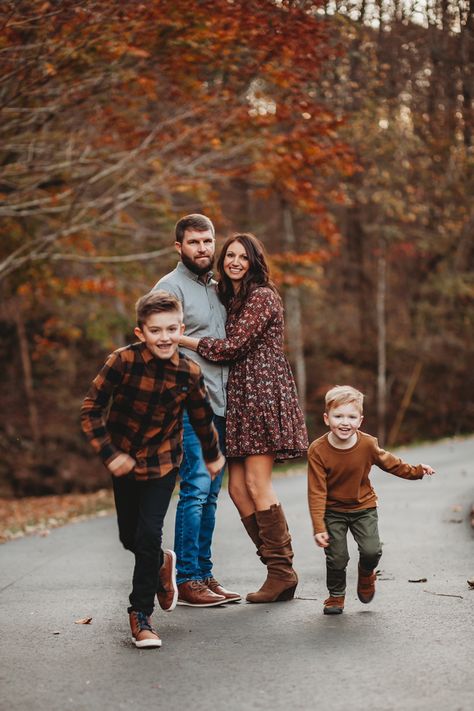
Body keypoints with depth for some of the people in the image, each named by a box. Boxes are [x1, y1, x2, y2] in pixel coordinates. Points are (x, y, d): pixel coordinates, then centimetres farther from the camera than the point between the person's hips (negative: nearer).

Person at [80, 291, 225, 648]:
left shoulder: (189, 372, -15)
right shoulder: (123, 361, -22)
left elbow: (202, 418, 4)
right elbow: (90, 410, -14)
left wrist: (213, 456, 17)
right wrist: (109, 454, -18)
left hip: (163, 461, -1)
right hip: (126, 461, 1)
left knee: (149, 534, -12)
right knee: (129, 537, 13)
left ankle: (141, 614, 2)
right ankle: (161, 564, 46)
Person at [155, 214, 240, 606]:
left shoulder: (217, 288, 19)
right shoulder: (171, 286, -4)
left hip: (218, 406, 8)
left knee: (210, 493, 9)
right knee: (196, 488, -11)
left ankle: (204, 574, 15)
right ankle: (187, 581, -6)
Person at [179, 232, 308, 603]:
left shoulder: (262, 297, -7)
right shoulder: (228, 298, 20)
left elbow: (231, 346, -13)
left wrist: (179, 339, -9)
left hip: (263, 393, -9)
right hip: (238, 396, 9)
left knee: (257, 483, -12)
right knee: (238, 487, 2)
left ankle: (282, 572, -5)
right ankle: (277, 568, 8)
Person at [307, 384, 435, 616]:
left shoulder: (367, 444, -14)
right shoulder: (318, 450, -22)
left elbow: (389, 463, 7)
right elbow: (317, 492, -19)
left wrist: (416, 471, 2)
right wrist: (319, 527, -22)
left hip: (363, 506, 2)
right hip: (333, 510, -2)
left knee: (371, 551, -12)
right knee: (337, 557, -6)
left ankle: (366, 574, 24)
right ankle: (336, 595, 22)